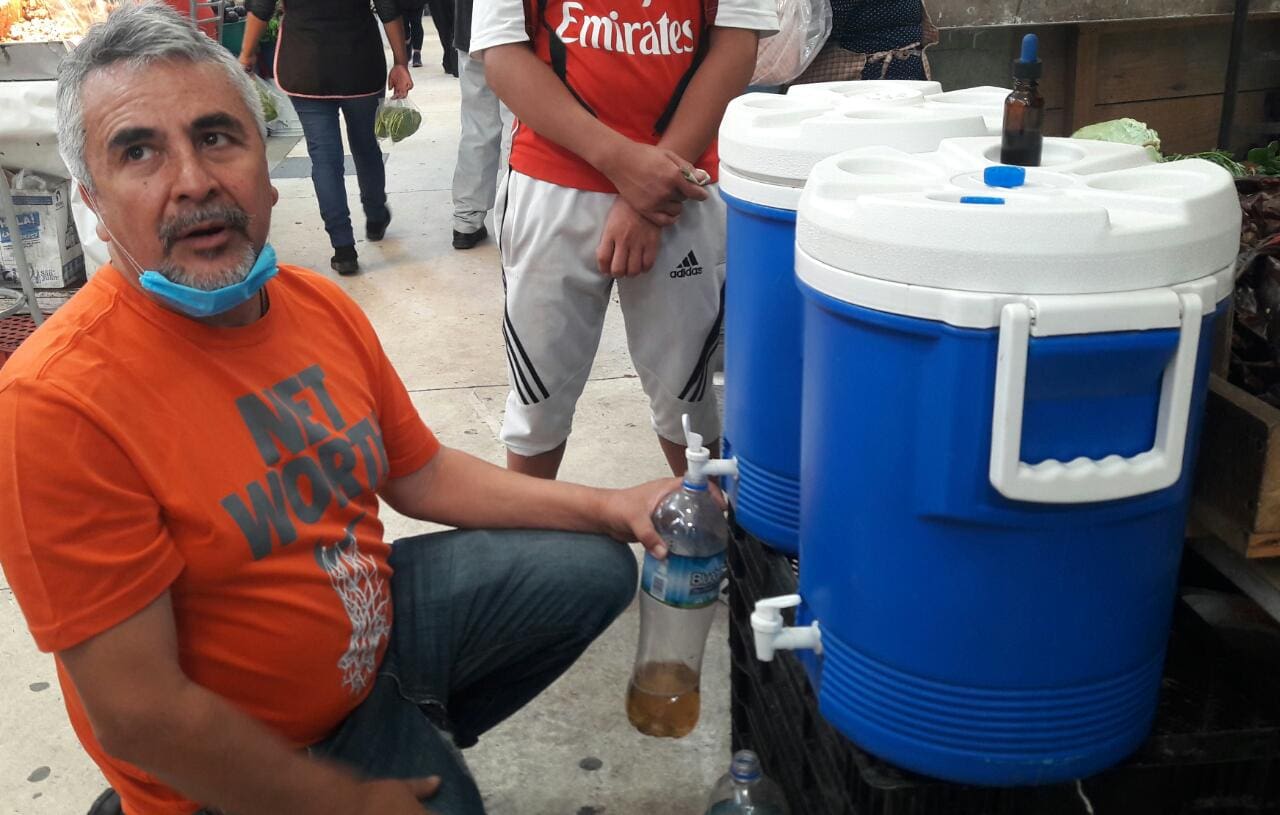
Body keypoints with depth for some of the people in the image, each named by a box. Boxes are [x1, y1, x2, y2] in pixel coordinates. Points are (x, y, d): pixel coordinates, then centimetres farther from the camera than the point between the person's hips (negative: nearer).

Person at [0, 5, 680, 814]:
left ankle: (416, 735, 19)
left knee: (595, 565, 9)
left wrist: (607, 506, -2)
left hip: (374, 615, 7)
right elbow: (138, 712, -25)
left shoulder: (321, 305, -5)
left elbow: (420, 473, 8)